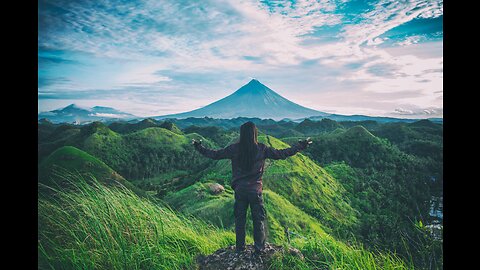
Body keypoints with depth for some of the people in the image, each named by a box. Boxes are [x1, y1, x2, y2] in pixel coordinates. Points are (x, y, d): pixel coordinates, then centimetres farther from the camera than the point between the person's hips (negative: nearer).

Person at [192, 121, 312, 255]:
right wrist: (300, 146, 9)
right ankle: (259, 248, 18)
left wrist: (199, 147, 16)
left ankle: (240, 248, 24)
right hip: (256, 190, -1)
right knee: (259, 219, 12)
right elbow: (282, 154, -2)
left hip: (240, 190, 1)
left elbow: (214, 154, 1)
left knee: (240, 219, 15)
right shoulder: (262, 149, -8)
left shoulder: (234, 149, -6)